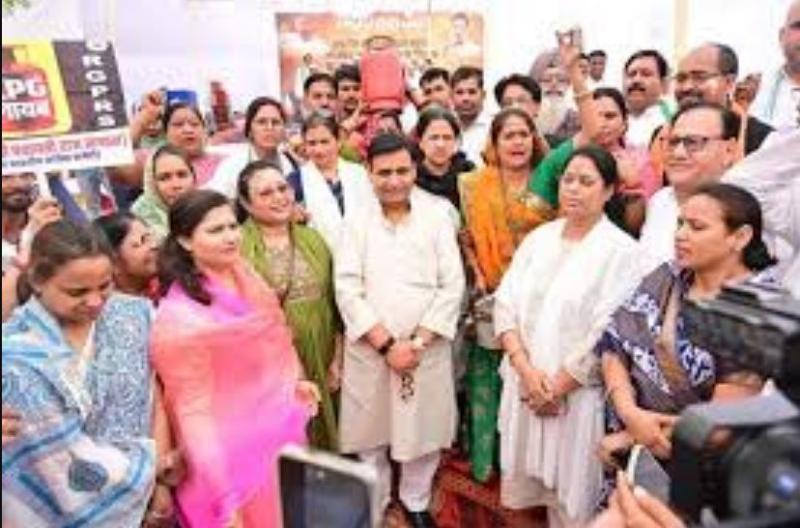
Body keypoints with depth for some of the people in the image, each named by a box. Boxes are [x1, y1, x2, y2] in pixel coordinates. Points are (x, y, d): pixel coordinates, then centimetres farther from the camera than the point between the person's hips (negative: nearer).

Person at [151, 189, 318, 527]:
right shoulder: (179, 318, -26)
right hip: (232, 453, -7)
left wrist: (291, 383, 13)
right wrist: (224, 500, -21)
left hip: (272, 433, 7)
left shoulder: (242, 274, -4)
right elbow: (193, 410, -22)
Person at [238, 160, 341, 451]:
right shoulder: (236, 246, -7)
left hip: (316, 367, 4)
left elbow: (333, 305, 11)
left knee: (316, 446, 15)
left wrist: (337, 360, 7)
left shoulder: (313, 240, 9)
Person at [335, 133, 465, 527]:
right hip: (368, 351, 0)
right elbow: (348, 290, -7)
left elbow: (452, 285, -5)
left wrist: (417, 342, -12)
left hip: (427, 350, 0)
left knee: (423, 431, 10)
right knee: (370, 432, 12)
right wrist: (387, 344, -14)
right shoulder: (356, 223, 0)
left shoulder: (437, 216, 0)